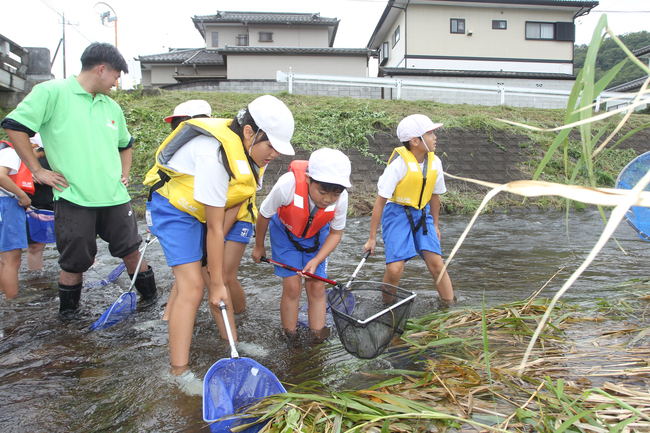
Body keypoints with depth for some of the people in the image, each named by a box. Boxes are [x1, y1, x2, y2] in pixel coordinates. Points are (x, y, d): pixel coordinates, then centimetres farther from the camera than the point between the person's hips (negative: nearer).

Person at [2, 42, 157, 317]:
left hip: (115, 198, 5)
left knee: (131, 250, 10)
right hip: (73, 199, -5)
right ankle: (68, 315, 26)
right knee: (74, 262, 5)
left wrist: (124, 174, 17)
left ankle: (151, 299, 26)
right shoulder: (52, 92, -4)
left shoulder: (111, 106, 16)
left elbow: (125, 144, 31)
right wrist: (38, 171, -9)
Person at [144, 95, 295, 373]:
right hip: (173, 207, -8)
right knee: (193, 286, -15)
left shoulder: (252, 150, -9)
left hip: (201, 210, 8)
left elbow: (234, 204, -5)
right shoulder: (215, 154, -35)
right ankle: (179, 372, -8)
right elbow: (214, 228, -30)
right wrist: (216, 284, -22)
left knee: (221, 276, 7)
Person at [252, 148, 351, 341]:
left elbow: (336, 233, -11)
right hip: (285, 231, -2)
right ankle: (289, 337, 11)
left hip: (316, 234, 2)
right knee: (292, 286, -7)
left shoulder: (341, 198, -31)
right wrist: (259, 246, -2)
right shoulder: (287, 185, -40)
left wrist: (316, 260, -23)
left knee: (317, 285, -2)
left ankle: (318, 334, 12)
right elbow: (264, 215, -18)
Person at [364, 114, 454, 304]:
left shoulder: (435, 162, -2)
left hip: (421, 214, 5)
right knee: (394, 269, -13)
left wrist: (435, 225, 22)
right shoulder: (398, 164, -20)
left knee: (436, 263, -7)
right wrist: (372, 238, -11)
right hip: (397, 213, -5)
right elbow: (380, 202, -15)